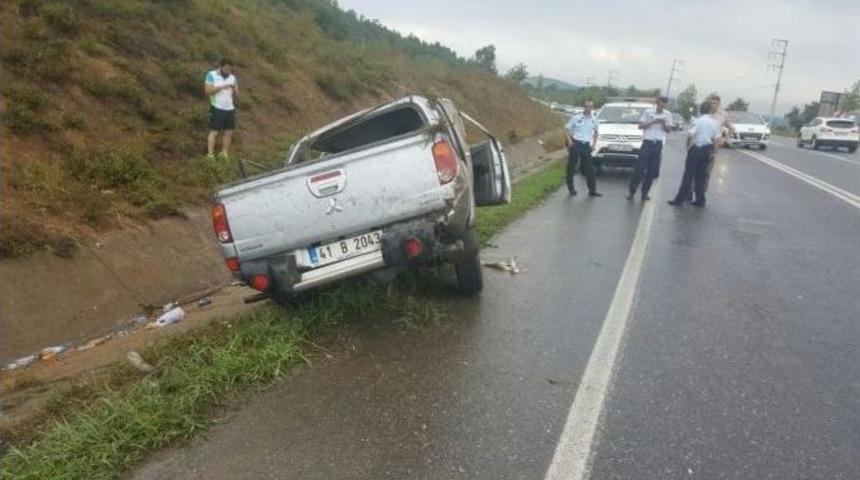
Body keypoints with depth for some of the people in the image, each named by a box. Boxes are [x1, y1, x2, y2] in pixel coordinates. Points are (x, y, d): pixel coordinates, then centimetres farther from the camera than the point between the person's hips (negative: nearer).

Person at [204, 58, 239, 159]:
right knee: (214, 132, -7)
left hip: (230, 109, 5)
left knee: (229, 132, 5)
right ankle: (210, 154, -7)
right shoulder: (211, 75, -2)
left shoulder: (232, 77, 12)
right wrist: (222, 87, -18)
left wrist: (234, 89, -12)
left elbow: (236, 95, 10)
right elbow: (208, 91, -11)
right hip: (217, 109, -5)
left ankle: (224, 153, 13)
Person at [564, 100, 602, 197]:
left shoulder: (594, 119, 7)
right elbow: (566, 129, -1)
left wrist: (593, 144, 10)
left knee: (589, 168, 0)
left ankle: (592, 190, 3)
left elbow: (596, 132, 21)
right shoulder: (576, 118, -3)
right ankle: (571, 188, 16)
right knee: (571, 167, 3)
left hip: (586, 145, 2)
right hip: (575, 144, -2)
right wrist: (569, 140, -13)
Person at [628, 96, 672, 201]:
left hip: (658, 144, 3)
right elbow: (640, 126, -1)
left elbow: (668, 130, 9)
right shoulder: (648, 112, 1)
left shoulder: (667, 115, 8)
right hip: (647, 142, -3)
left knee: (652, 171, 2)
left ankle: (645, 193, 10)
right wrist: (652, 122, -15)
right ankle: (632, 191, -2)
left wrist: (664, 124, -11)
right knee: (639, 168, -7)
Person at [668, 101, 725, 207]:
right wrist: (712, 151, 10)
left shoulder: (698, 121, -8)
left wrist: (688, 146, -5)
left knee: (689, 175, -2)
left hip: (695, 149, -4)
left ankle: (680, 199, -2)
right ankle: (700, 200, 14)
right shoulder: (715, 123, 5)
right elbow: (718, 139, 1)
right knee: (701, 176, 11)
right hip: (707, 150, 4)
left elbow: (690, 134, -20)